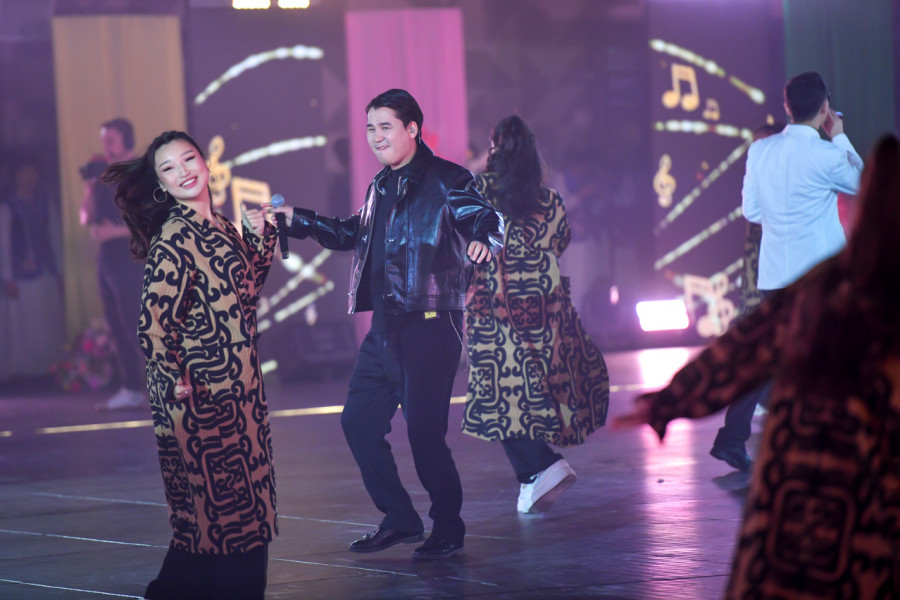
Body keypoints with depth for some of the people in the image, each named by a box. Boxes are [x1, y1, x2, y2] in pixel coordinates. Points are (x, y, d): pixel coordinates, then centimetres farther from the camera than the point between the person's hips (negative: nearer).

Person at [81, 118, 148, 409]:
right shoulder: (105, 175, 13)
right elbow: (86, 218, 14)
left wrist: (116, 231, -19)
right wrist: (90, 188, -2)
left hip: (132, 259, -7)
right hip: (108, 259, 7)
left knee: (137, 326, -11)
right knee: (118, 328, 7)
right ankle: (131, 389, 11)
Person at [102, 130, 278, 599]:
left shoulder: (219, 227, 11)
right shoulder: (175, 237, -14)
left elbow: (248, 285, 19)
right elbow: (153, 321, -18)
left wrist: (259, 238, 10)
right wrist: (175, 380, -18)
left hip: (237, 385, 8)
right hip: (200, 390, -8)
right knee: (216, 502, -3)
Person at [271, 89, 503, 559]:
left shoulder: (446, 180, -7)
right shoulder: (382, 187, 17)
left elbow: (483, 218, -18)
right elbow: (353, 235, 31)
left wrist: (482, 239, -41)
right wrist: (296, 219, 26)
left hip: (431, 324, -8)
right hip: (386, 327, 8)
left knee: (424, 429, -8)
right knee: (358, 420, 7)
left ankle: (448, 528, 9)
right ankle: (399, 520, 19)